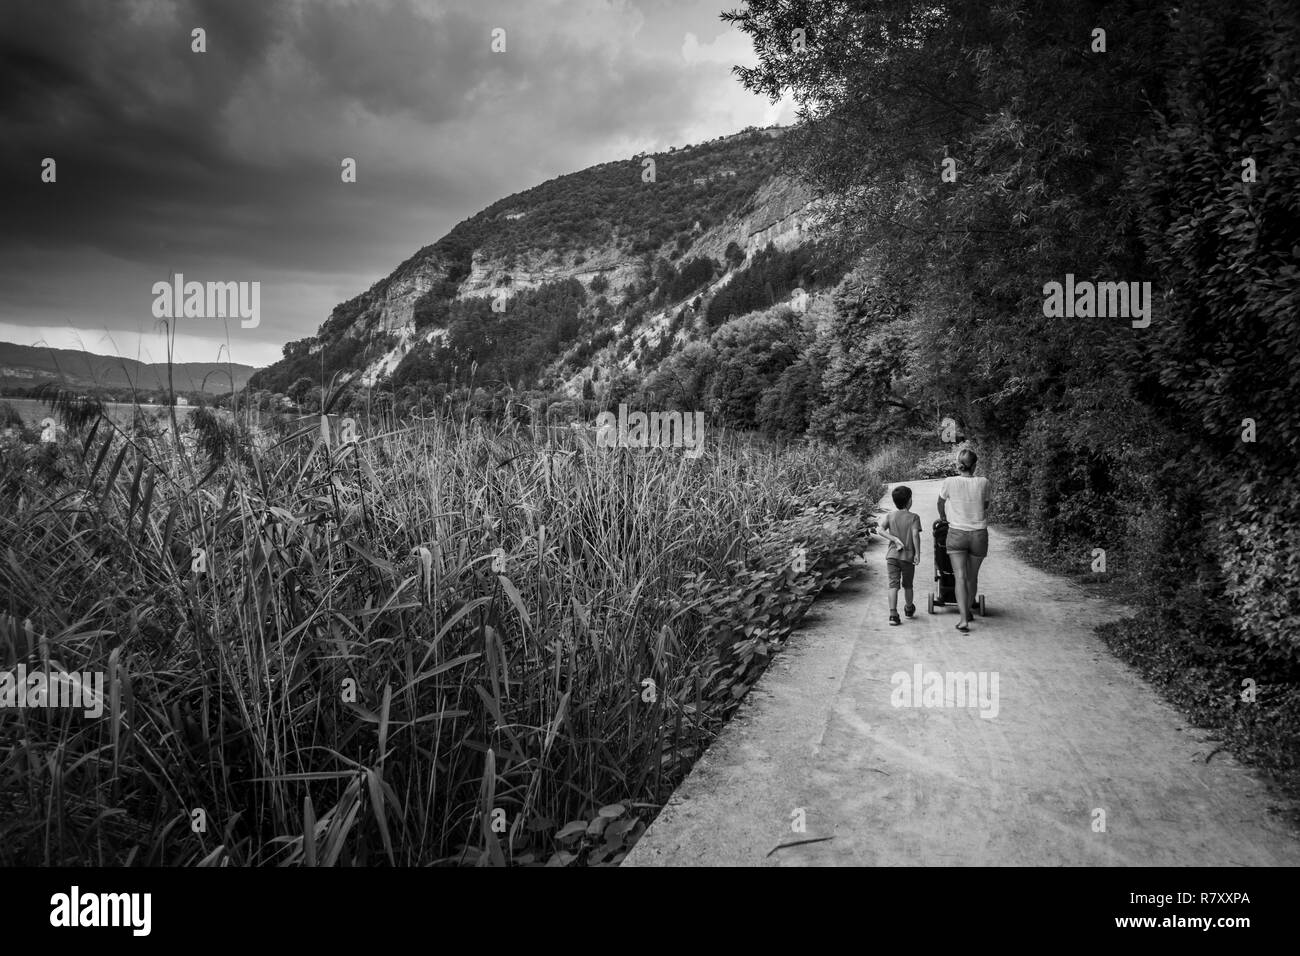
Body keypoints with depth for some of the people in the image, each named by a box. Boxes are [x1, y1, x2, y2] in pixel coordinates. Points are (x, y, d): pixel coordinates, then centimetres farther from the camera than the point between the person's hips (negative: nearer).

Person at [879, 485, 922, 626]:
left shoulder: (890, 516, 4)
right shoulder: (914, 517, -5)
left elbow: (881, 530, -9)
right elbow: (915, 535, -15)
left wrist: (894, 539, -8)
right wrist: (918, 554, -12)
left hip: (892, 555, 1)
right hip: (908, 556, -1)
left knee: (893, 584, -3)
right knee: (907, 585, 17)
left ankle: (893, 614, -16)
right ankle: (909, 609, 39)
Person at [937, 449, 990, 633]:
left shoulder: (949, 482, -7)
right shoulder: (983, 483, -5)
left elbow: (941, 505, 11)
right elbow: (985, 505, 12)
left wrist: (944, 518, 32)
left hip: (957, 534, -1)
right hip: (979, 534, 2)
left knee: (960, 577, -5)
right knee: (972, 575, 18)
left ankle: (964, 619, -15)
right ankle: (969, 608, 37)